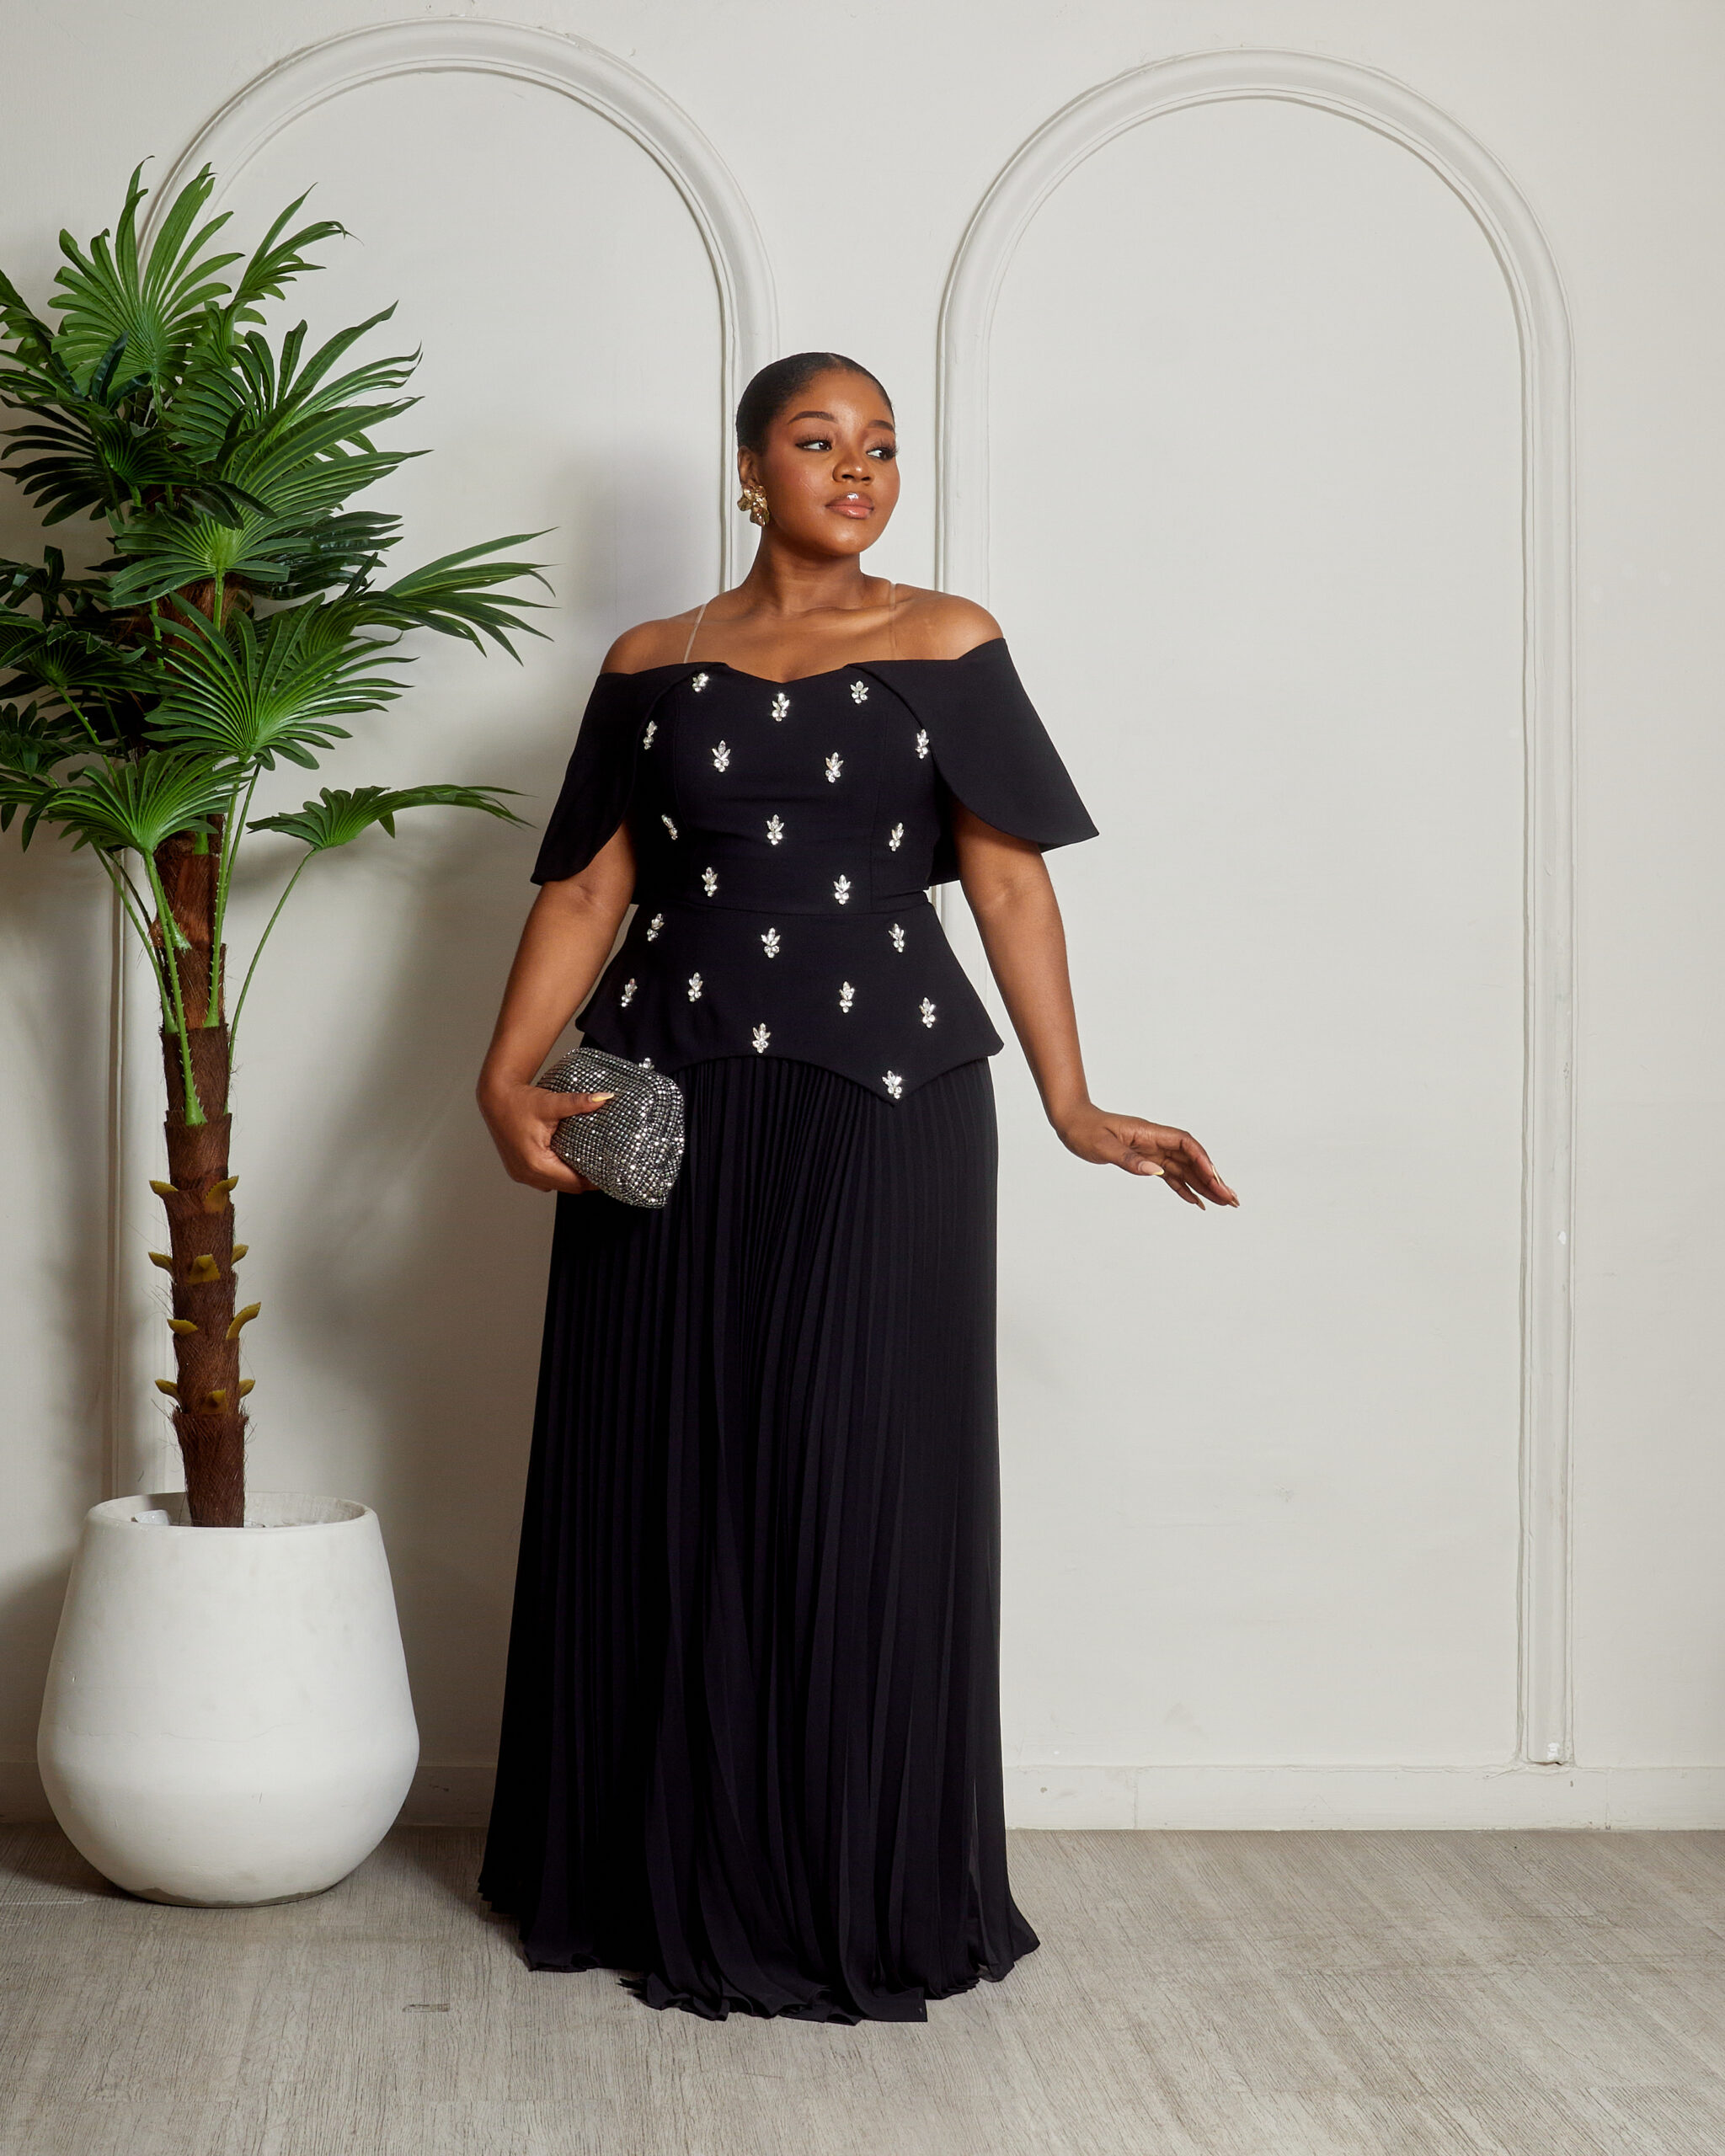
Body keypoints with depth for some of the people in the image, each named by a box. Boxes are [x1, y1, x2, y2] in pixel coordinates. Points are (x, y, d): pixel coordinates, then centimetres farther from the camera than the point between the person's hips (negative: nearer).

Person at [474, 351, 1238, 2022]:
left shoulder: (943, 646, 5)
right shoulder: (654, 667, 9)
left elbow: (1008, 882, 0)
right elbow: (584, 891, 6)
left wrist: (1070, 1100, -8)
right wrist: (506, 1075, -8)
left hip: (882, 1104, -2)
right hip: (673, 1112, 2)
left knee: (859, 1478, -1)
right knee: (663, 1477, 5)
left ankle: (858, 1888, 14)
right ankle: (675, 1874, 21)